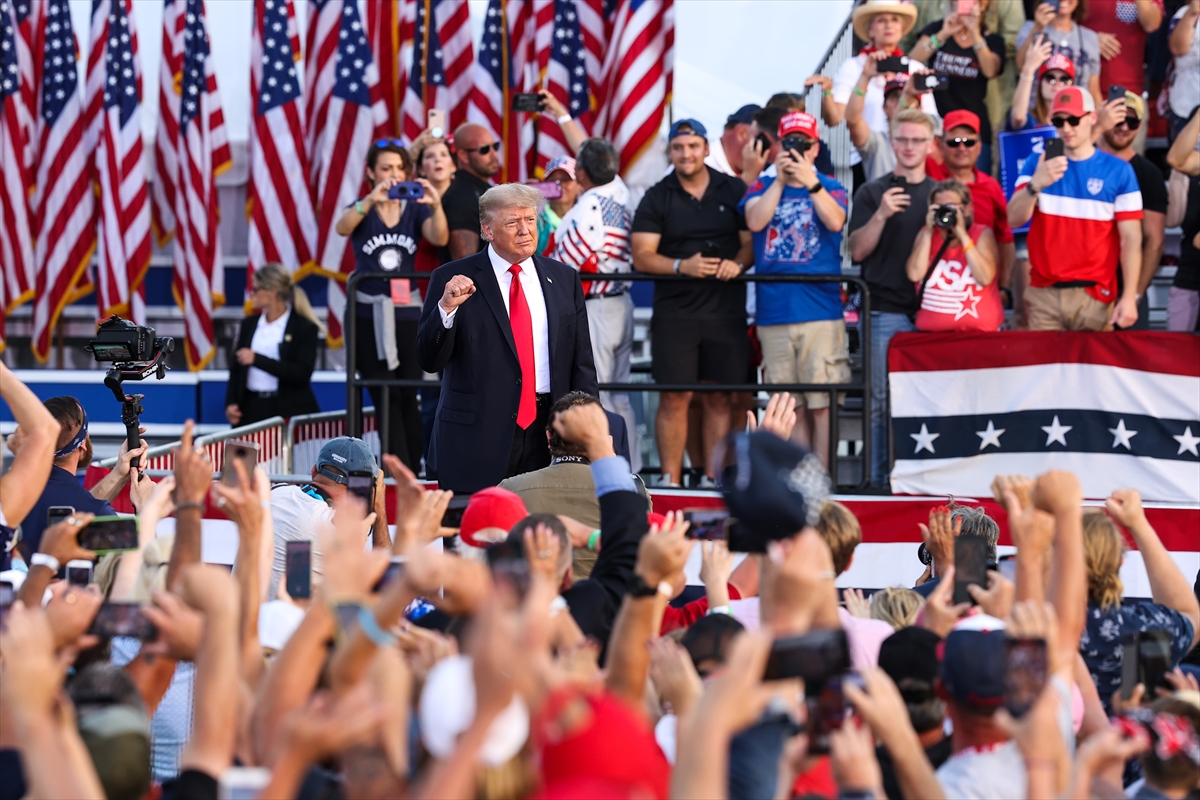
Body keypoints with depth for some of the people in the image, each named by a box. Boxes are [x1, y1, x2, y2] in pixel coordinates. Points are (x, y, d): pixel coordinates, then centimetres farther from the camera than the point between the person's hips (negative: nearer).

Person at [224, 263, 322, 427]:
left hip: (290, 412, -4)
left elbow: (302, 374, -13)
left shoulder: (304, 328, -3)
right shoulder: (249, 324, 13)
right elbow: (235, 368, 15)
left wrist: (257, 360, -18)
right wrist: (231, 403, -1)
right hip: (252, 410, 4)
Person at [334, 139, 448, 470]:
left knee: (408, 399, 2)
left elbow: (439, 238, -14)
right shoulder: (363, 209, 2)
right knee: (385, 399, -5)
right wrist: (372, 200, -39)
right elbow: (343, 227, -21)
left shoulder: (415, 209, 5)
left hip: (407, 313, 1)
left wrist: (436, 206, -35)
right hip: (368, 315, -1)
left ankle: (414, 473, 6)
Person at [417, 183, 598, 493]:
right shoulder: (453, 280, 0)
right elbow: (429, 361, -4)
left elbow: (582, 363, 13)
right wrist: (446, 308, -20)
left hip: (548, 435, 3)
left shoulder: (564, 279, 11)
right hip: (477, 438, -3)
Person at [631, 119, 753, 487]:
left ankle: (714, 478, 9)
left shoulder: (733, 191, 8)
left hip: (725, 311, 1)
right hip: (675, 313, -1)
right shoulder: (656, 198, 5)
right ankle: (671, 481, 1)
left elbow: (752, 240, 8)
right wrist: (682, 266, -18)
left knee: (719, 398, 3)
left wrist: (738, 263, -14)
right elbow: (642, 257, -2)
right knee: (674, 398, -3)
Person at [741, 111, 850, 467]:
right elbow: (755, 221, -5)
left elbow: (835, 221, -12)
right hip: (773, 313, 3)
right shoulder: (762, 187, 13)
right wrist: (780, 180, -10)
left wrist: (810, 182, -21)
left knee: (821, 404, -7)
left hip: (821, 312, -3)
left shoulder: (830, 188, 7)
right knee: (790, 407, 8)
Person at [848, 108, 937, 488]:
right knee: (883, 400, -2)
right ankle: (880, 481, 2)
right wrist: (880, 216, -13)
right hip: (887, 311, -2)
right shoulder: (872, 193, 8)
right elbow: (857, 251, 1)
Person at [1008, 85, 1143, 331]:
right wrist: (1036, 184, -24)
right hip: (1043, 295, 2)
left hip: (1094, 296, -1)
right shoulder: (1037, 165, 7)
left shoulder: (1119, 171, 0)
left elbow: (1131, 239, -2)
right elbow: (1014, 220, -5)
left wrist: (1129, 297, -11)